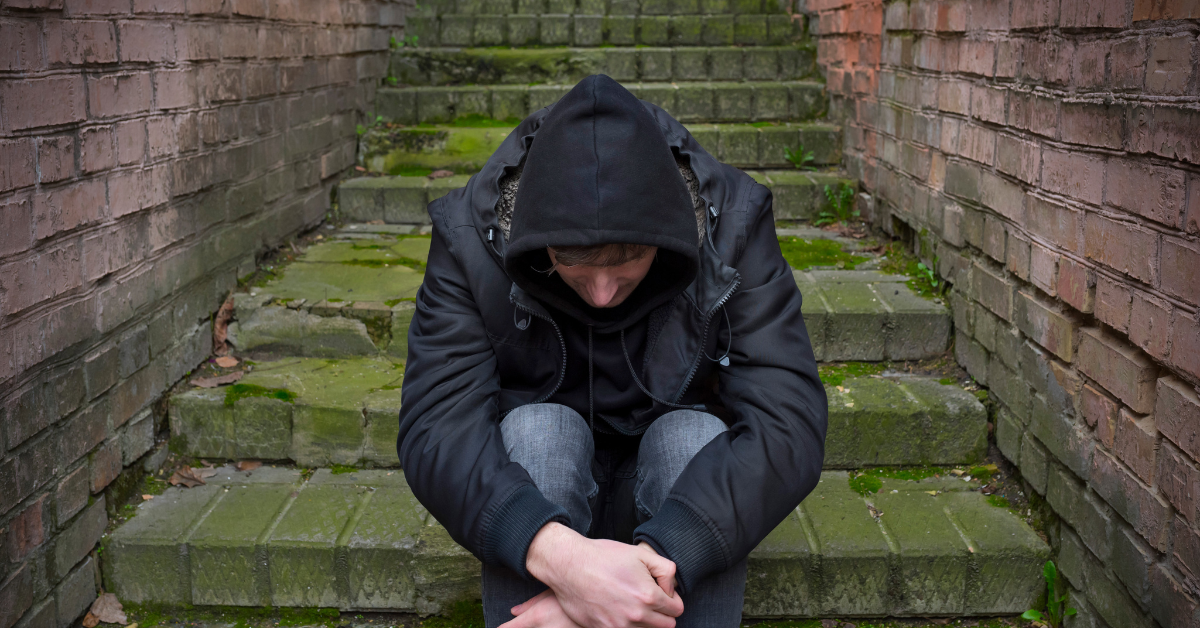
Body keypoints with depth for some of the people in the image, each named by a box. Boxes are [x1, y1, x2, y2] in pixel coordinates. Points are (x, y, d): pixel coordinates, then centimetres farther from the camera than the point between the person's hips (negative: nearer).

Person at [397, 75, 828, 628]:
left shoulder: (731, 227, -21)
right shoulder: (470, 237, -21)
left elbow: (789, 424, -30)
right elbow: (434, 428, -29)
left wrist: (656, 558, -45)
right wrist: (557, 553, -48)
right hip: (535, 487, 0)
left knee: (696, 434, -31)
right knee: (538, 428, -31)